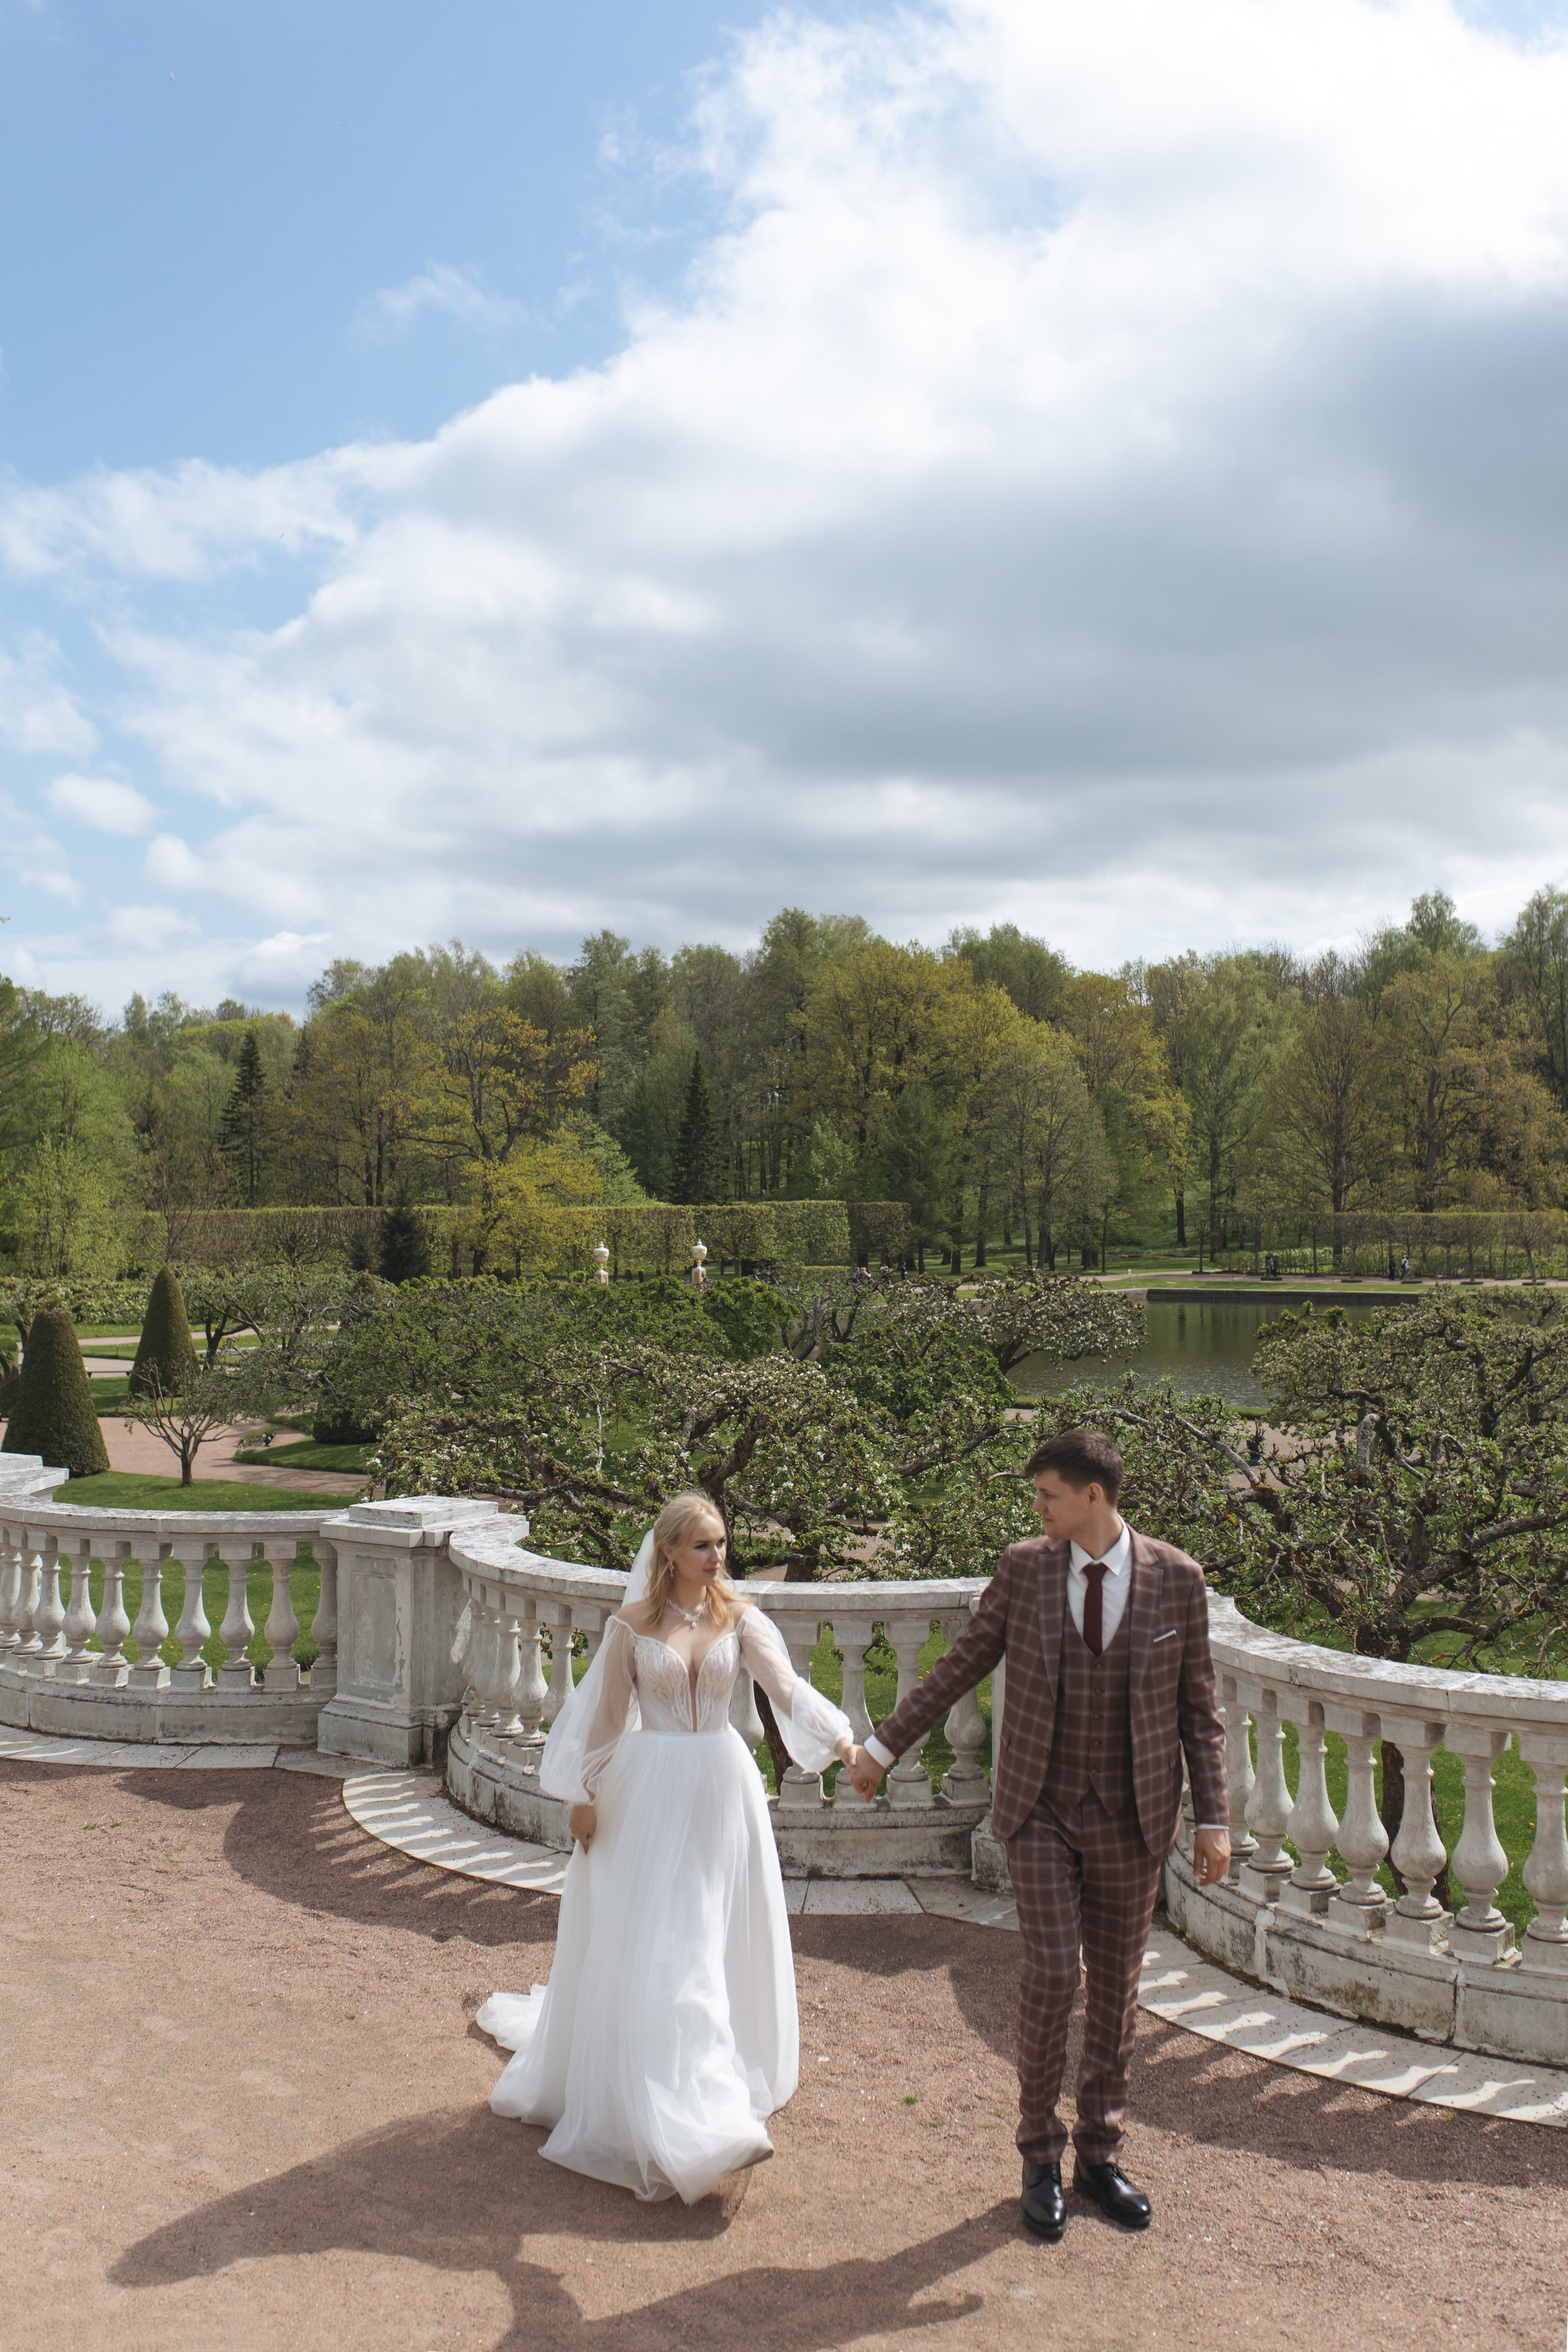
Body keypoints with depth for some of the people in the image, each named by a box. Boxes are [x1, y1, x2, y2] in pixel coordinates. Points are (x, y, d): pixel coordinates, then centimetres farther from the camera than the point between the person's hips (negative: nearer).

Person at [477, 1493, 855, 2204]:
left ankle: (724, 2080, 30)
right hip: (650, 1792, -2)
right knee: (650, 1946, -1)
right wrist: (584, 1795, 2)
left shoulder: (738, 1619, -2)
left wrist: (844, 1742, -27)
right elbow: (605, 1711, 2)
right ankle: (676, 2121, 7)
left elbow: (787, 1687, -13)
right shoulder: (634, 1624, -5)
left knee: (717, 1940, 11)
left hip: (722, 1787, 2)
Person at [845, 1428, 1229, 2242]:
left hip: (1132, 1819, 1)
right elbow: (961, 1665, 5)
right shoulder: (1024, 1568, -5)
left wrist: (1213, 1819, -2)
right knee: (1052, 1974, -8)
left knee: (1116, 1985, 10)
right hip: (1040, 1811, -1)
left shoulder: (1176, 1578, -5)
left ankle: (1099, 2156, 29)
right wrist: (884, 1745, 7)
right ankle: (1039, 2157, 13)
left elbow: (1198, 1707, 1)